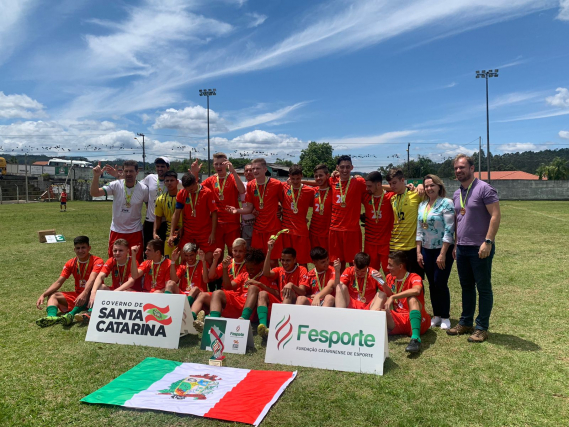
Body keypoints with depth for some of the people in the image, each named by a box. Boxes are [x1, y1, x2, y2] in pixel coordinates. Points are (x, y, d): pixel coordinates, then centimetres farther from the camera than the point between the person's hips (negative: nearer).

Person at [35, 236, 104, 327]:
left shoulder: (97, 261, -11)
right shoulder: (71, 263, 6)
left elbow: (92, 279, -29)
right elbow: (58, 282, 1)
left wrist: (84, 294, -46)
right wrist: (43, 295, -14)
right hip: (77, 295, 6)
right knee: (52, 295, -8)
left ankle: (71, 315, -55)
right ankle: (51, 316, -41)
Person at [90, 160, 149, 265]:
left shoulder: (143, 189, -8)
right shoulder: (116, 185, -8)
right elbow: (94, 193, -15)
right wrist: (96, 177, -30)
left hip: (135, 232, -1)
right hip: (116, 231, 1)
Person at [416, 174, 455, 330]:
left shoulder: (446, 203, -10)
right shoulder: (422, 205, 8)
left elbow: (449, 230, -15)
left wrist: (443, 254, -18)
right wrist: (418, 252, 5)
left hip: (443, 250, -6)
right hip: (427, 250, 6)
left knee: (440, 283, -3)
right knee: (432, 284, 10)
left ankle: (445, 317, 14)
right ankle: (436, 315, 22)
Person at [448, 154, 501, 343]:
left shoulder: (484, 189, -9)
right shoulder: (457, 194, 13)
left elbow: (495, 215, -15)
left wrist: (488, 242, -20)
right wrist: (456, 244, 16)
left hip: (480, 249, -7)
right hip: (462, 248, 7)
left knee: (483, 288, 4)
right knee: (466, 286, 15)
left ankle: (482, 328, 13)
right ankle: (465, 323, 26)